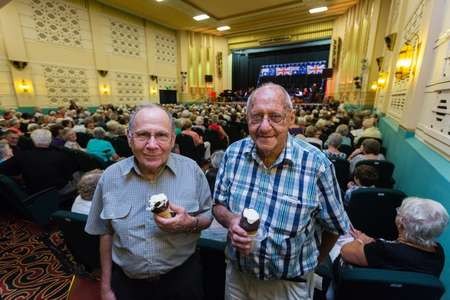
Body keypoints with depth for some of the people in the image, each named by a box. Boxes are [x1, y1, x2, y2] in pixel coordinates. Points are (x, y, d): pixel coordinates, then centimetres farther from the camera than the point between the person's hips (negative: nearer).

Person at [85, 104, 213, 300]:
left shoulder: (191, 170, -14)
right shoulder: (110, 177, -10)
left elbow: (208, 216, -4)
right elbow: (106, 233, 1)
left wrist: (190, 223, -26)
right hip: (127, 282, 1)